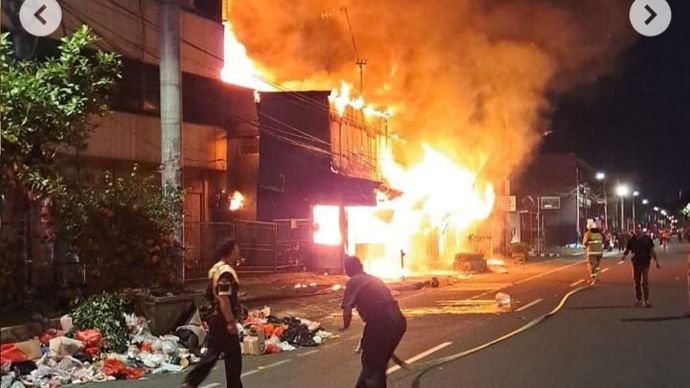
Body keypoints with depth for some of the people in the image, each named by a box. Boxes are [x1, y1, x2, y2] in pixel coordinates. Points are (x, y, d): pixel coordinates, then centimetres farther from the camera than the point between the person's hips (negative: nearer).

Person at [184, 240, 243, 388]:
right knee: (233, 357, 3)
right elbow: (224, 299, -26)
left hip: (215, 318, 10)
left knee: (212, 353, 14)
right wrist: (231, 322, -27)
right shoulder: (226, 272, -20)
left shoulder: (216, 269, 12)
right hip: (224, 321, -10)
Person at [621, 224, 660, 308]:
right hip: (636, 263, 3)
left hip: (645, 263, -3)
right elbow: (627, 250, 6)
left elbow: (652, 251, 0)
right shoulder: (632, 240, 2)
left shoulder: (647, 238, -5)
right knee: (637, 283, 11)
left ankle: (646, 301, -12)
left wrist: (657, 262, -1)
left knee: (645, 282, -12)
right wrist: (624, 255, -16)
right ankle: (639, 300, 23)